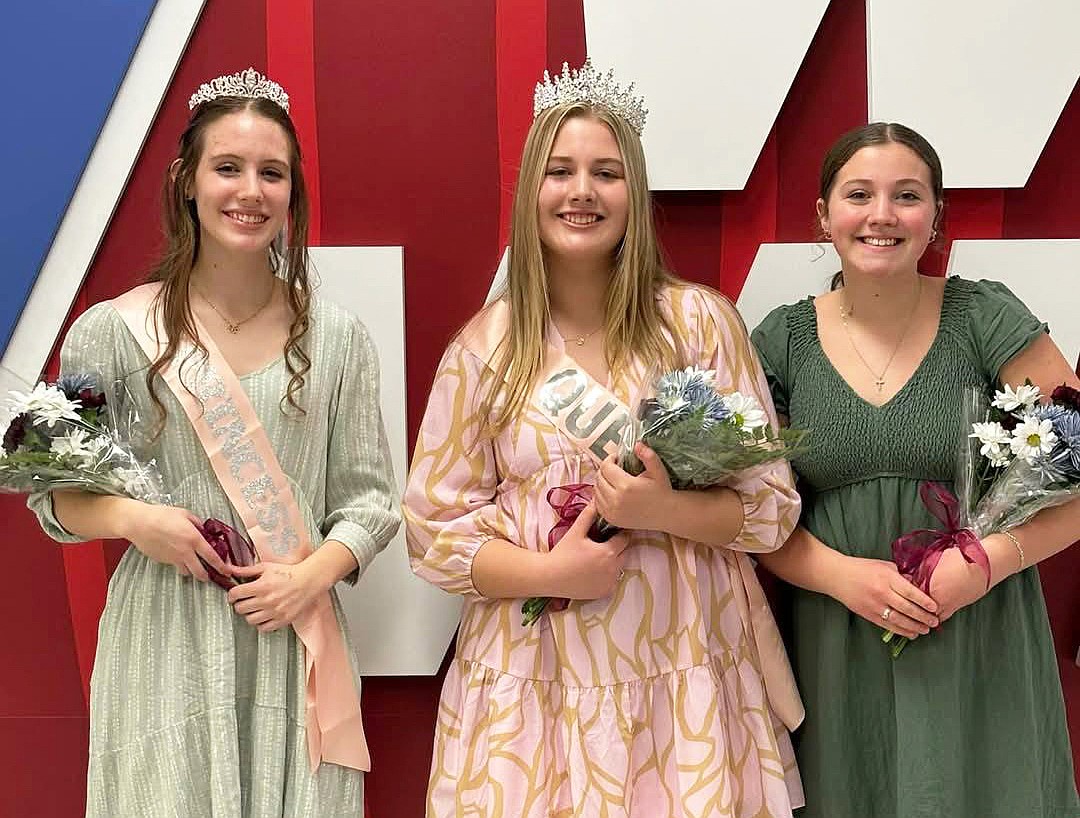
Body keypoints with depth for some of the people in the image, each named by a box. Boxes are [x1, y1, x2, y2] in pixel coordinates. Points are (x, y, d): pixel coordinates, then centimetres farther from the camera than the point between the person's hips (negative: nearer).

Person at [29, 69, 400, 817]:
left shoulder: (336, 337, 3)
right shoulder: (113, 332, -1)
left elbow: (369, 499, 5)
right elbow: (54, 494, 6)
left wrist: (313, 574, -12)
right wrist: (132, 518, -13)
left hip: (296, 647, 1)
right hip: (164, 645, -1)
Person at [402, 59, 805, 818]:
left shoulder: (701, 321, -2)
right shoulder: (486, 343, 1)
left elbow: (772, 505, -1)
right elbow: (433, 524, 1)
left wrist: (666, 511, -19)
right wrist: (546, 572, -14)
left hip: (686, 674, 0)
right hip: (534, 678, 1)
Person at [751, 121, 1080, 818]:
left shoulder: (986, 319, -4)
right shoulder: (781, 343, 1)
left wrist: (991, 557, -17)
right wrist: (841, 574, -13)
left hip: (982, 651, -1)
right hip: (835, 655, 1)